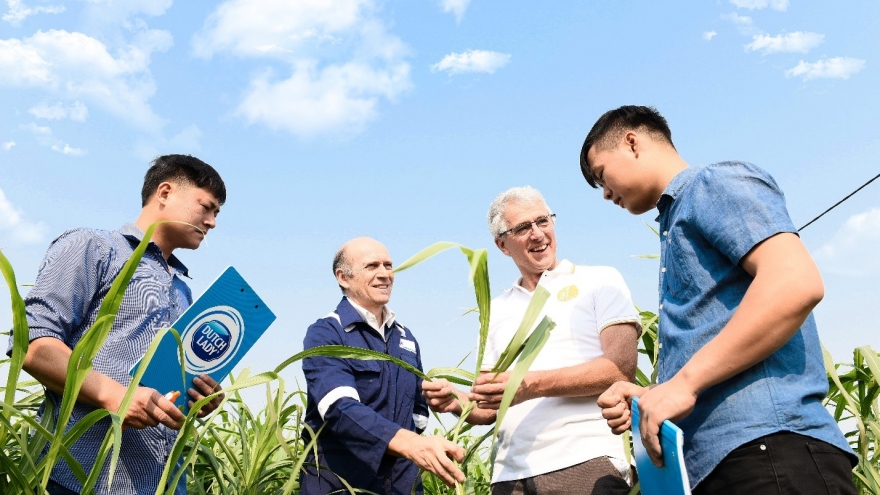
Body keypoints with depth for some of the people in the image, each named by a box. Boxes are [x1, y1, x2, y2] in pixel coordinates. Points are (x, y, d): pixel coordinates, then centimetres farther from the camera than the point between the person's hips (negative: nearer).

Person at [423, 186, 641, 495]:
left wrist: (532, 384, -19)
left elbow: (621, 368, -10)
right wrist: (456, 402, -4)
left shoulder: (599, 281, 4)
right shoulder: (498, 310, 17)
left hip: (586, 463, -4)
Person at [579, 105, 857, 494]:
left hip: (766, 445, -9)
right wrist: (648, 398, 10)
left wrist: (683, 382, -18)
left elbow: (796, 283, -19)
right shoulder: (678, 219, 26)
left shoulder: (718, 182, 0)